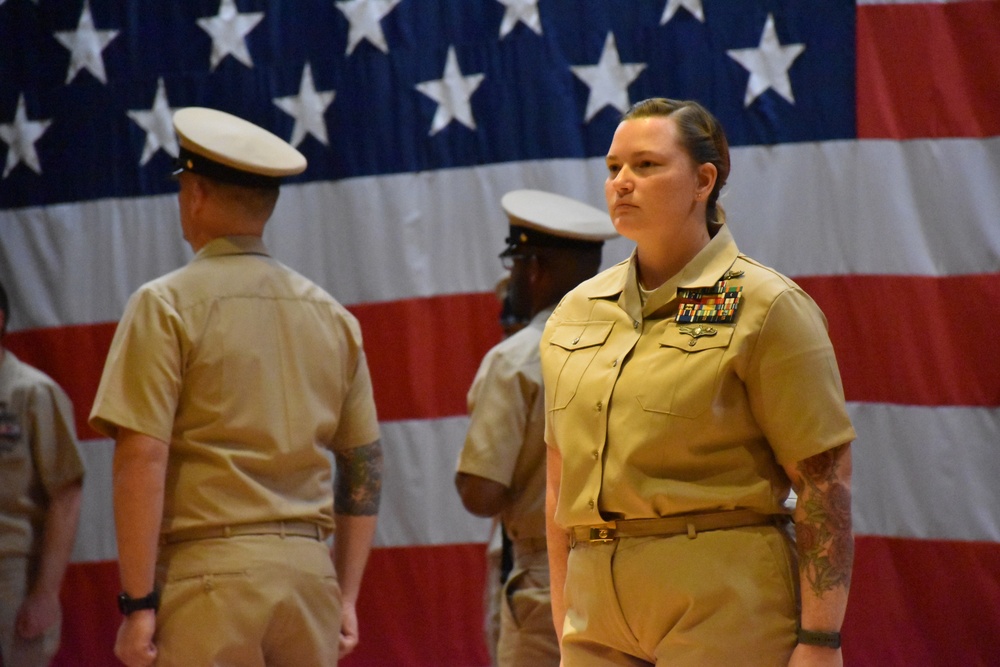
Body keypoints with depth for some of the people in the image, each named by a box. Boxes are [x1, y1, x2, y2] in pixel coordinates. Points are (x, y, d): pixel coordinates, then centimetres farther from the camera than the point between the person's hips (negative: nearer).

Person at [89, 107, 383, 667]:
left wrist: (138, 602, -11)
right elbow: (366, 464, 14)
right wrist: (346, 598, 18)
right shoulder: (330, 314, 13)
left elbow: (142, 458, -11)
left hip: (209, 567, -5)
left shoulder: (167, 305, -3)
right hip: (310, 567, 5)